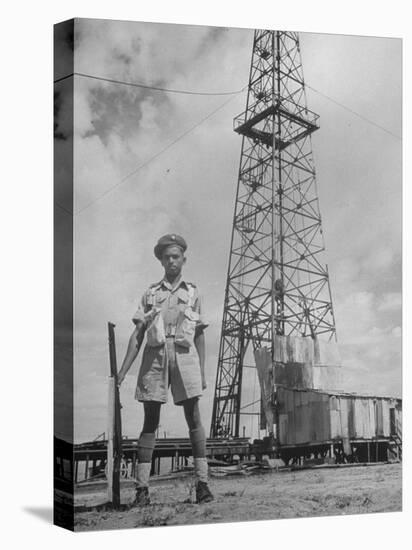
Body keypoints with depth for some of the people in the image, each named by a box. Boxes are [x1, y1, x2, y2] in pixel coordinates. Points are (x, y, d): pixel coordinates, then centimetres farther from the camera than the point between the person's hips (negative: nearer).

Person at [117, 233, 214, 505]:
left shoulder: (193, 292, 16)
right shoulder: (150, 293, 15)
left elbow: (200, 336, 14)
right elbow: (137, 335, 10)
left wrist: (203, 373, 6)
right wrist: (122, 372, 1)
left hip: (184, 355, 0)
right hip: (155, 355, 0)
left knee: (194, 420, -6)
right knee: (150, 422, -1)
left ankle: (203, 483, -2)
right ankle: (142, 487, 1)